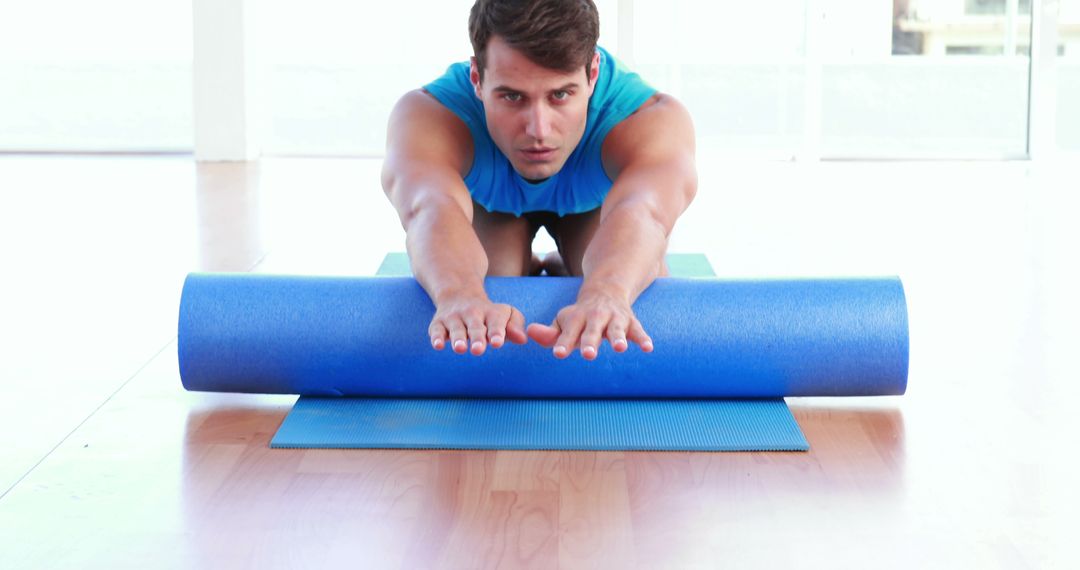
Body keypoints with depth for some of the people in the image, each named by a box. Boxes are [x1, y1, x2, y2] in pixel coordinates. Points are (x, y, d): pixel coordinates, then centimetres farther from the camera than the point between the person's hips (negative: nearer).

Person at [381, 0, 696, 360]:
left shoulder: (650, 120, -45)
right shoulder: (428, 116, -44)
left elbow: (642, 212, -66)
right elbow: (431, 208, -65)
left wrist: (603, 298, -88)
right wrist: (461, 298, -88)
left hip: (592, 204, 0)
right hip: (489, 203, 0)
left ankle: (566, 272, 17)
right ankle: (524, 271, 18)